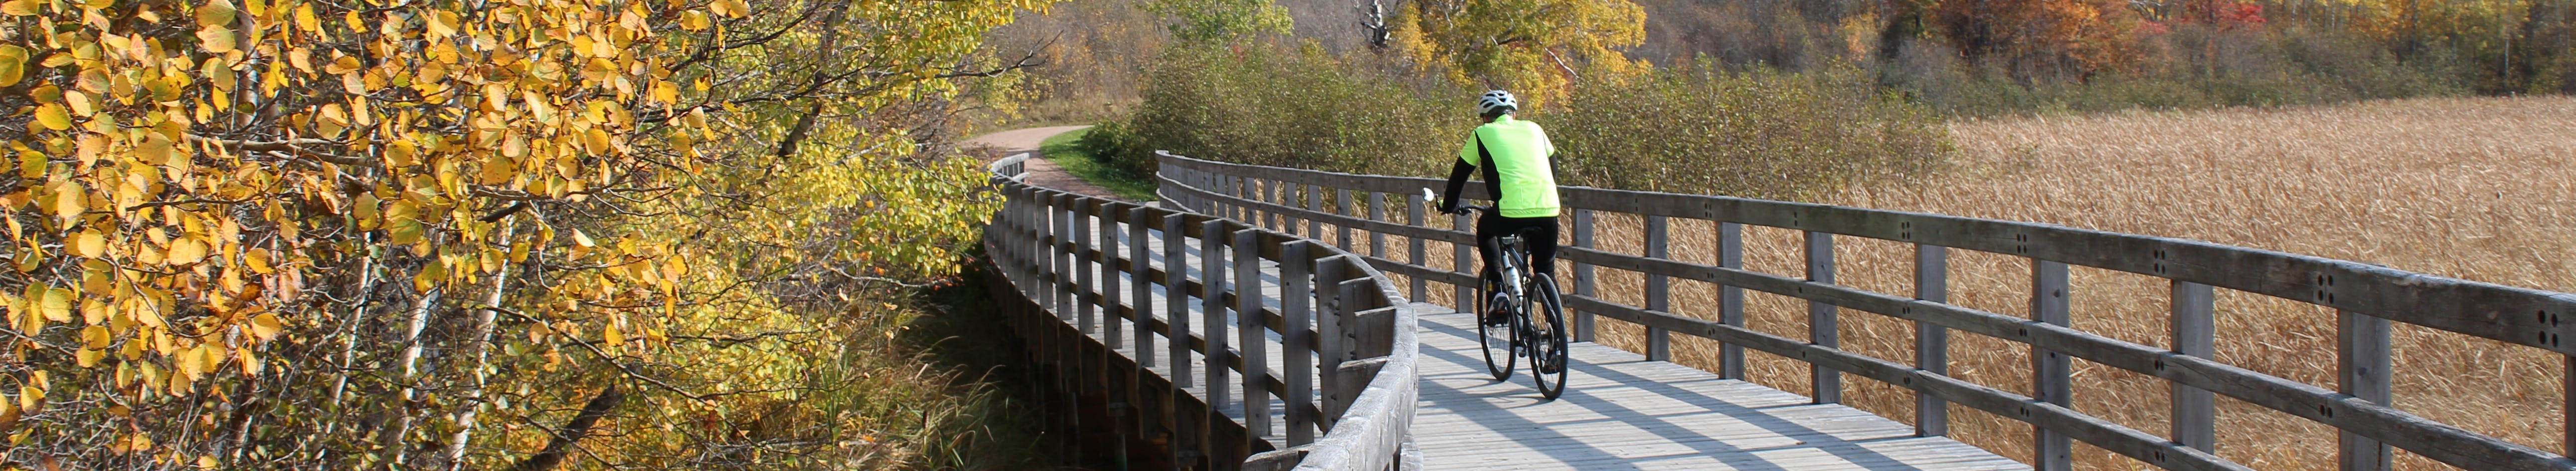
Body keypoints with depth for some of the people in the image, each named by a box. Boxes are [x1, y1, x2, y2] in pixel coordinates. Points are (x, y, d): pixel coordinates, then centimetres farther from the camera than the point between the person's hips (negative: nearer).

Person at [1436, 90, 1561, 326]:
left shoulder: (1482, 134, 14)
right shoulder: (1533, 129, 23)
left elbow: (1459, 174, 23)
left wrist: (1449, 206, 40)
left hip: (1511, 213, -3)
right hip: (1548, 211, 3)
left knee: (1485, 230, 30)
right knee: (1546, 272, 21)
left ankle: (1498, 291, 17)